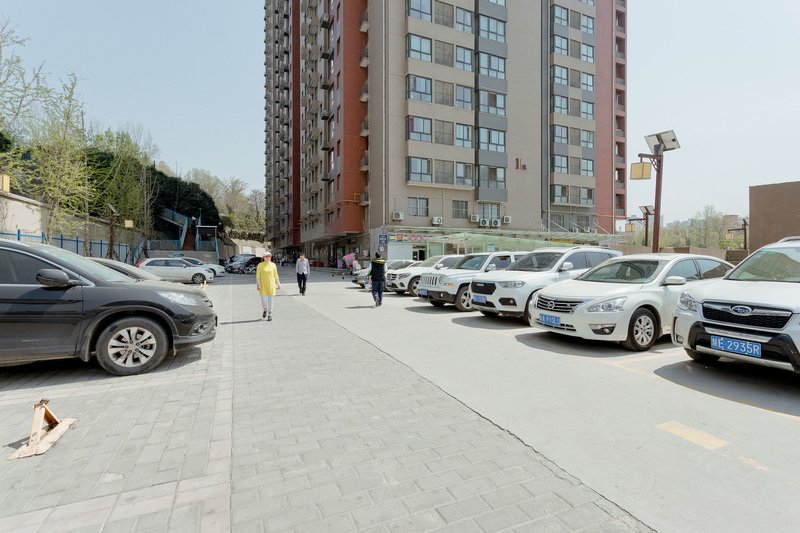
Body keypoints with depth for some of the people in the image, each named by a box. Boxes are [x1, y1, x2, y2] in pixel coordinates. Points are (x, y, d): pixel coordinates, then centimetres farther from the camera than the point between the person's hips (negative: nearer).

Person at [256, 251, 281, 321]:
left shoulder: (273, 265, 2)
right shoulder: (260, 265, -3)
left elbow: (276, 275, 7)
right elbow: (258, 276, -4)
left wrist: (278, 284, 4)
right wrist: (257, 285, -12)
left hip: (271, 285, 1)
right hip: (263, 286, -1)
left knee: (270, 301, 4)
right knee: (263, 301, -2)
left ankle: (270, 314, 16)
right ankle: (265, 310, 30)